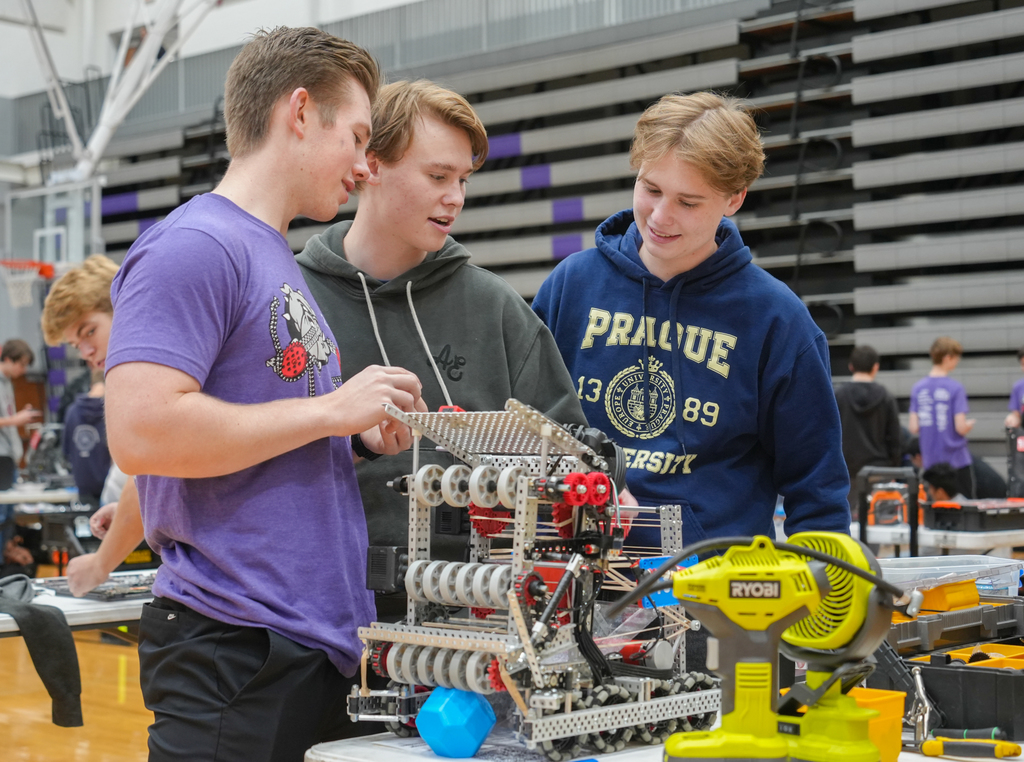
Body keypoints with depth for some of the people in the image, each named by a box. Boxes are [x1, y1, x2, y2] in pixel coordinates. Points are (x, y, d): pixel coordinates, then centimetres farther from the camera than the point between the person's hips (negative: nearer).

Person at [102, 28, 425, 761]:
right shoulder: (196, 246, -10)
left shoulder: (280, 260, 19)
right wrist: (330, 410, -15)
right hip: (237, 650, -9)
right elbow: (142, 430, -22)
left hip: (319, 640, 9)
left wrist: (359, 439, 7)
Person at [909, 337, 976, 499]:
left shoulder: (918, 388, 2)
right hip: (956, 459, -5)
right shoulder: (955, 388, -13)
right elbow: (961, 428, -15)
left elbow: (914, 428, -1)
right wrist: (970, 424, 6)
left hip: (930, 460, 5)